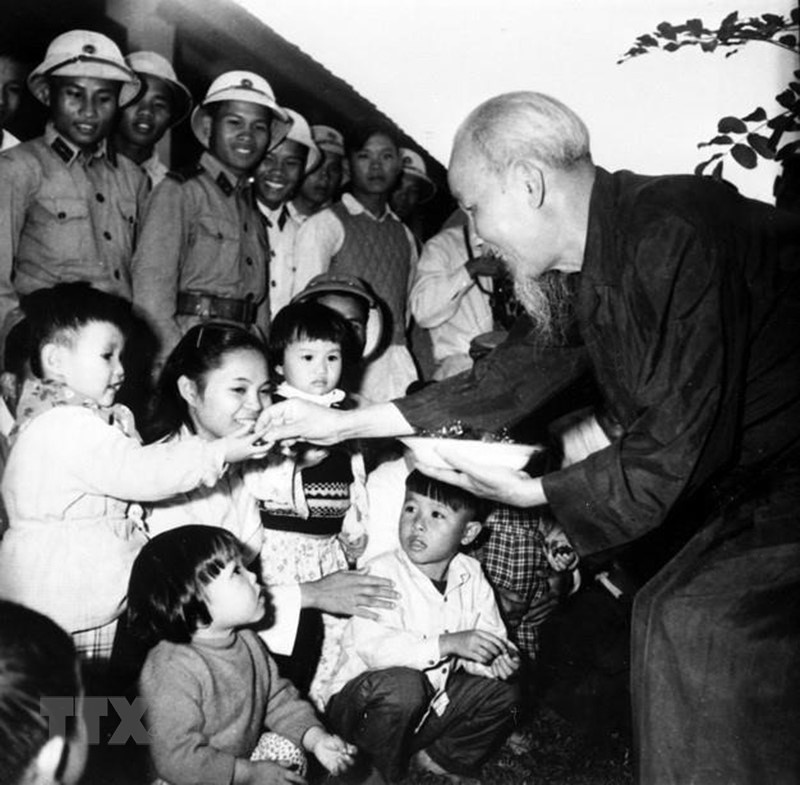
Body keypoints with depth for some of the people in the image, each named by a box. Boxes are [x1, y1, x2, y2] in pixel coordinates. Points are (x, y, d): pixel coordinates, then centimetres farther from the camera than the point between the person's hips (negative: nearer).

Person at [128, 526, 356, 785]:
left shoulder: (246, 642, 0)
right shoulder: (173, 671, -27)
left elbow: (277, 699, 9)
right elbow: (176, 760, -26)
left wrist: (316, 737, -7)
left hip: (247, 760, 8)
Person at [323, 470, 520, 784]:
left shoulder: (471, 576, -1)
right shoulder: (382, 572, -20)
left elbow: (489, 638, 0)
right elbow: (373, 646, -32)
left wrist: (496, 659, -25)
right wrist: (448, 643, -38)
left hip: (430, 705, 6)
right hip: (359, 704, -5)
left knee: (501, 693, -5)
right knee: (403, 685, -35)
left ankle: (435, 758, 9)